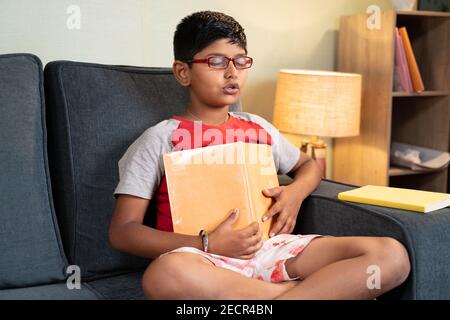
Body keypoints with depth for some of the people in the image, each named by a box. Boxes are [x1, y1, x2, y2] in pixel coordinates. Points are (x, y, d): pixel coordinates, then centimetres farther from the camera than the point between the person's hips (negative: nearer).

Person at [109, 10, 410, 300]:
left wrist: (296, 192, 7)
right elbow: (123, 231, 0)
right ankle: (323, 288, -22)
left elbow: (309, 164, 33)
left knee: (391, 255, -16)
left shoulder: (258, 128, 18)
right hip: (206, 259, -2)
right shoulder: (161, 139, 5)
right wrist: (207, 244, -14)